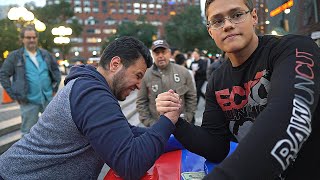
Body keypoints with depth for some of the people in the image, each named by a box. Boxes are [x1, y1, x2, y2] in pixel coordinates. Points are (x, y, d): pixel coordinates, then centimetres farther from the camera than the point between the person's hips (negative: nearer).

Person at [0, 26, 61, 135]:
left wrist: (55, 87, 8)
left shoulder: (45, 54, 7)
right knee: (28, 132, 9)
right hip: (29, 101, -3)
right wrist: (14, 95, -6)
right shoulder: (15, 56, -3)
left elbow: (56, 69, 17)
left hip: (48, 99, 3)